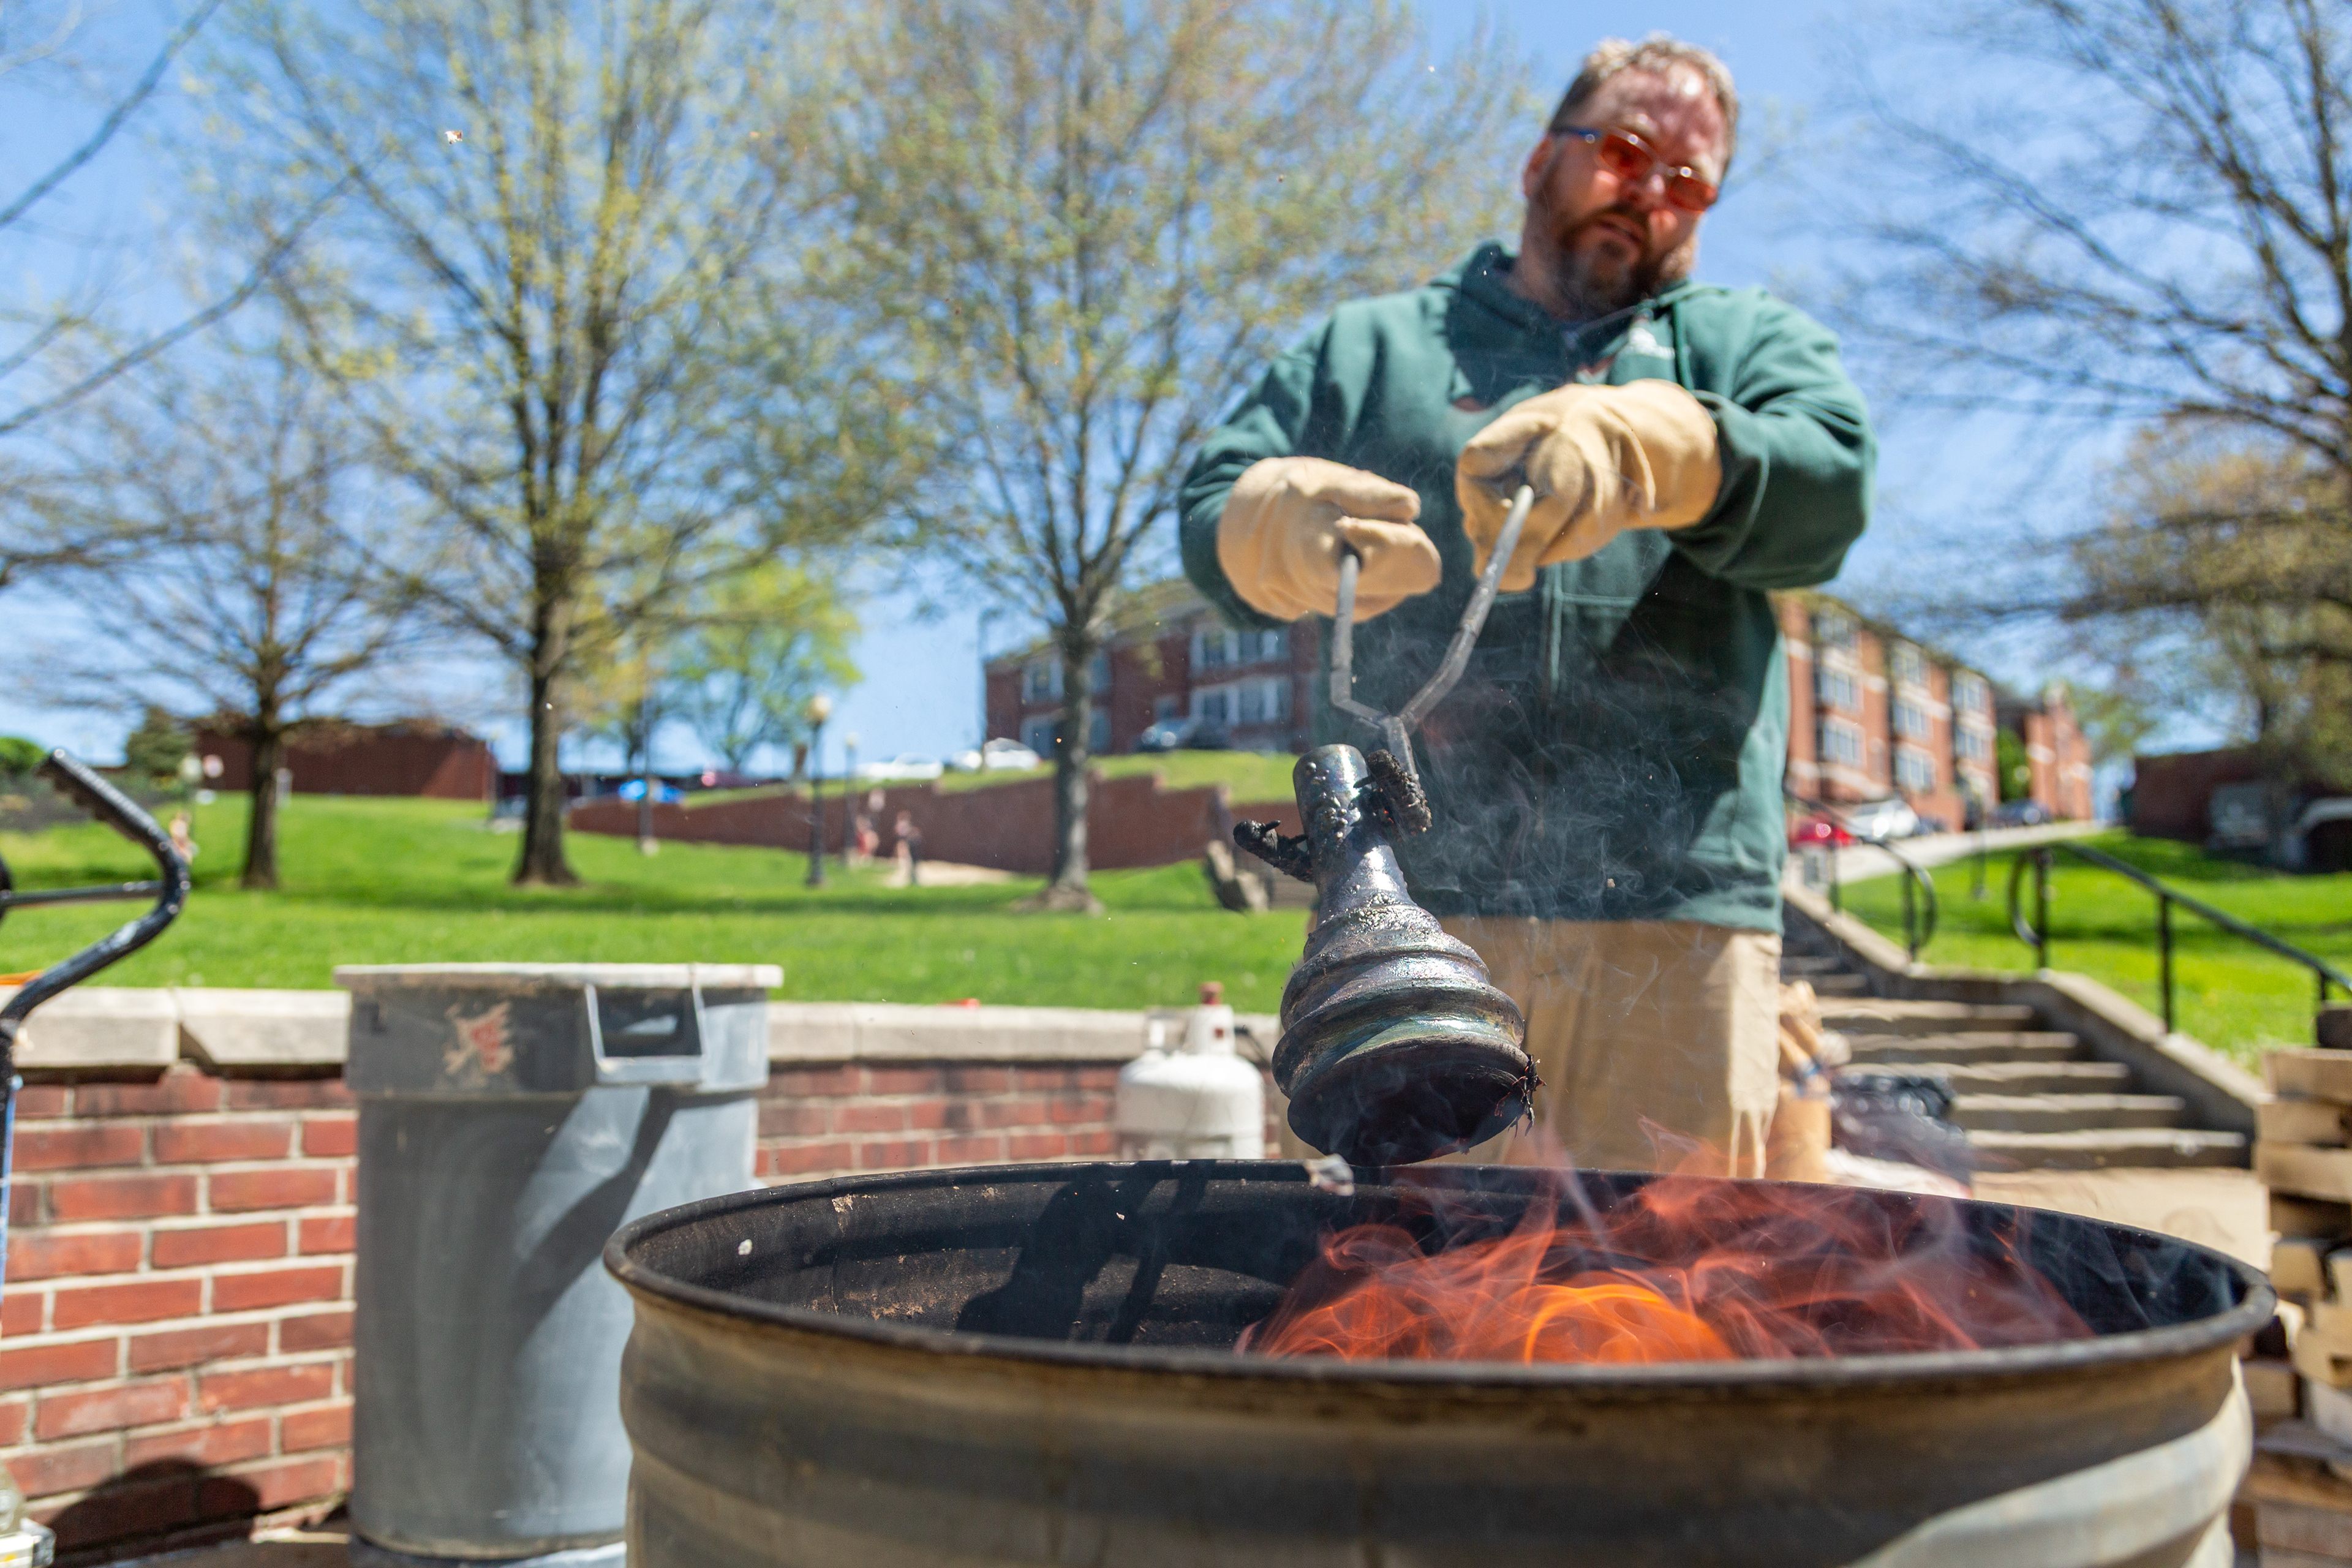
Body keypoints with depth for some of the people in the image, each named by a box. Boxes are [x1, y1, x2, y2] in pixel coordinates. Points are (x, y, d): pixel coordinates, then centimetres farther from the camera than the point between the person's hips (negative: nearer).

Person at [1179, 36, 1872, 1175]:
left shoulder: (1749, 343, 21)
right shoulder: (1372, 345, 22)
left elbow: (1828, 487, -1)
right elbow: (1212, 512, 11)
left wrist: (1634, 442, -22)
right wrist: (1288, 522, -15)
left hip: (1676, 910, 1)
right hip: (1408, 898, 0)